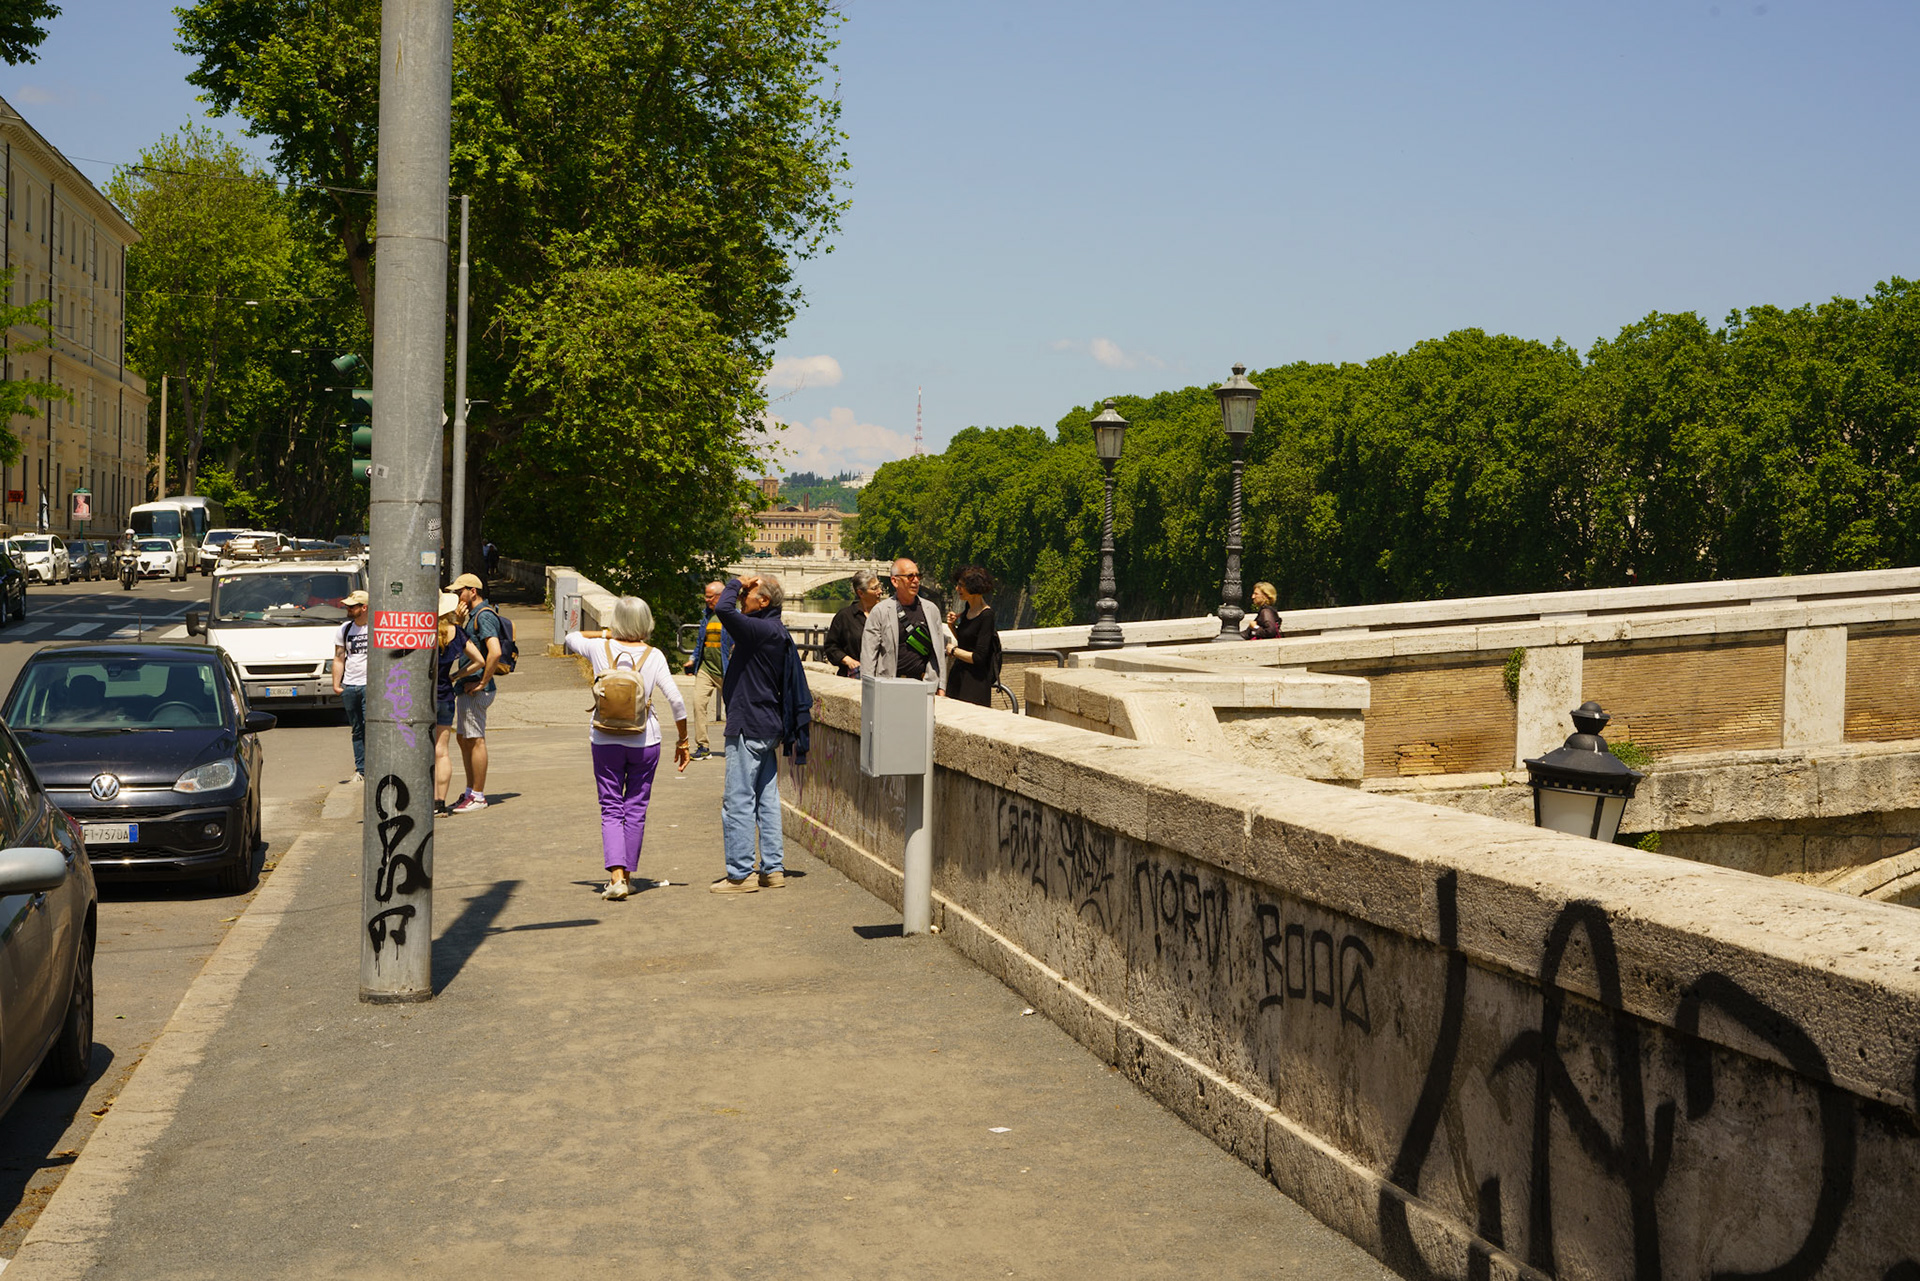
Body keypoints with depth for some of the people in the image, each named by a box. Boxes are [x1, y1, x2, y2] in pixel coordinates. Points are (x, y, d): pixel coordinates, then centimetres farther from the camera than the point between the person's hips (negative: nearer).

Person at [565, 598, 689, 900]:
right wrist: (683, 741, 2)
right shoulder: (653, 656, -7)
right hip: (644, 740, 0)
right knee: (636, 809, 11)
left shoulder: (600, 648, -5)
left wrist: (605, 634, 17)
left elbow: (570, 638, 17)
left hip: (605, 739, 0)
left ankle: (616, 876, -13)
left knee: (611, 809, 3)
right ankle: (627, 875, 17)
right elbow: (676, 700, -8)